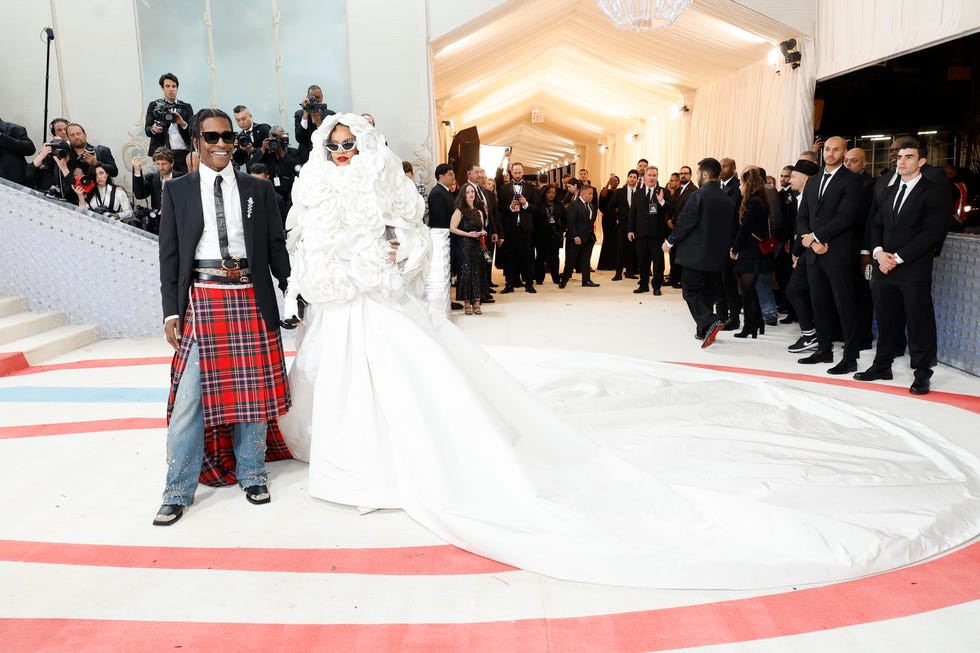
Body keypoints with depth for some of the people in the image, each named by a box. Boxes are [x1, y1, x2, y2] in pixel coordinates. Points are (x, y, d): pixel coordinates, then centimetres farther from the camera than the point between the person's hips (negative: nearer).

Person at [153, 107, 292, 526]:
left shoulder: (258, 190, 10)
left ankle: (252, 475, 24)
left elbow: (276, 247, 10)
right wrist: (171, 311, -1)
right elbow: (169, 255, 5)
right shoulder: (177, 191, 8)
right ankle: (178, 492, 10)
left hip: (251, 300, 1)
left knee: (252, 392, 7)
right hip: (201, 300, -1)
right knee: (189, 397, -1)